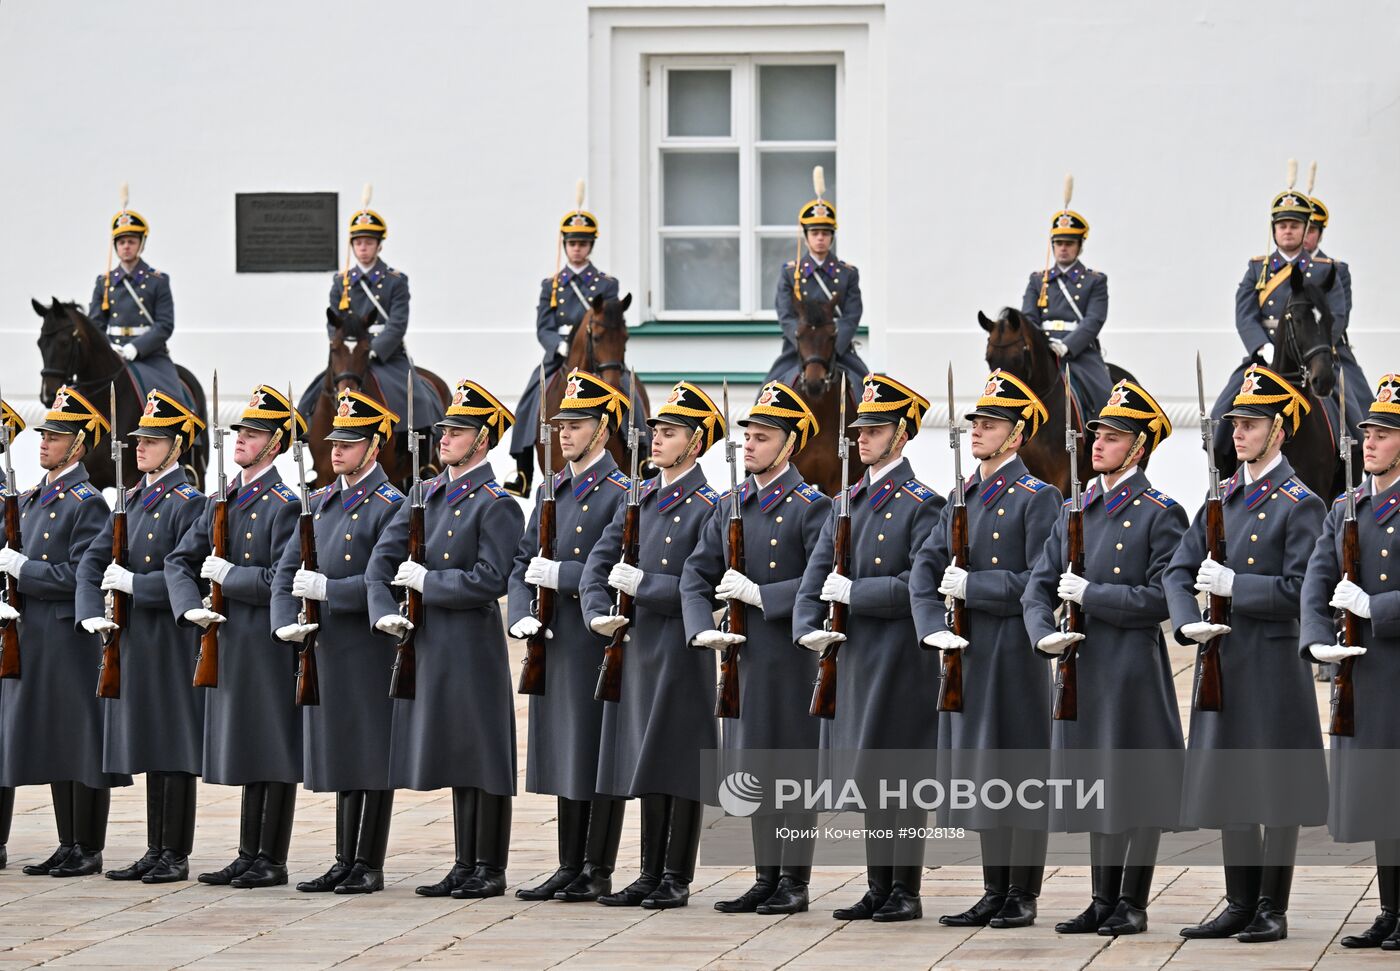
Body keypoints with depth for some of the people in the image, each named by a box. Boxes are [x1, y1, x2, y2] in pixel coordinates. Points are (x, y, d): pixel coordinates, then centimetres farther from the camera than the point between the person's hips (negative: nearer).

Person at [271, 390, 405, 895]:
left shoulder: (389, 506, -8)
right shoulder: (320, 503, 14)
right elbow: (287, 570, 11)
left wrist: (328, 589, -21)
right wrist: (285, 622, -5)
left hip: (369, 649, -7)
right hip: (324, 647, 7)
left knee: (373, 759, -2)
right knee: (341, 758, 12)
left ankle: (369, 866, 3)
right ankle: (345, 862, 18)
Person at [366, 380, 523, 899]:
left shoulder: (495, 505, -9)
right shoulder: (427, 494, 13)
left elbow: (490, 581, -18)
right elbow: (382, 559, 9)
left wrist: (425, 581, -12)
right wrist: (385, 611, -6)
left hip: (472, 649, -8)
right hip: (428, 644, 8)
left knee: (483, 759, -1)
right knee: (456, 759, 13)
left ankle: (490, 870, 4)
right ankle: (465, 867, 19)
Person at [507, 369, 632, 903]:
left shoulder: (621, 492, -8)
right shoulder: (552, 490, 14)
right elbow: (523, 562, 12)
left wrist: (562, 574, -19)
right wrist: (522, 615, -4)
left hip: (600, 643, -7)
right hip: (554, 642, 7)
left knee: (599, 756, -2)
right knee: (566, 758, 11)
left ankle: (597, 873, 3)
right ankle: (569, 869, 17)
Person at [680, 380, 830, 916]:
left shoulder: (811, 506, -6)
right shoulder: (730, 506, 12)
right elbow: (696, 574, 9)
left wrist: (760, 595, -18)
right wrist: (703, 628, -8)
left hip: (792, 656, -6)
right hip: (743, 654, 6)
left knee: (794, 767, -1)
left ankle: (795, 883, 5)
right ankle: (766, 879, 17)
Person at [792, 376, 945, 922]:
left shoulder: (922, 504, -7)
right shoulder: (847, 503, 14)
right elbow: (815, 578, 10)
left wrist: (852, 592, -16)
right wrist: (809, 628, -7)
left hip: (901, 662, -7)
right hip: (853, 657, 7)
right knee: (868, 777, 11)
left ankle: (906, 892, 2)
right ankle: (878, 890, 17)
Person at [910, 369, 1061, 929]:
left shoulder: (1038, 498, -6)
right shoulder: (963, 498, 14)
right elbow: (925, 567, 8)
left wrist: (972, 586, -16)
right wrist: (934, 626, -8)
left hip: (1015, 652, -7)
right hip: (967, 652, 7)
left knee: (1020, 772, -2)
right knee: (980, 773, 10)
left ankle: (1023, 896, 3)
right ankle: (994, 893, 17)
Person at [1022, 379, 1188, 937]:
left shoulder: (1161, 514, -5)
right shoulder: (1077, 512, 13)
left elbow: (1163, 598, -13)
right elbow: (1038, 586, 11)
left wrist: (1090, 594, -15)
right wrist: (1045, 634, -8)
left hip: (1135, 668, -6)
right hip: (1083, 668, 6)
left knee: (1138, 785, -1)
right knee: (1097, 783, 11)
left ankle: (1132, 904, 6)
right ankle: (1103, 901, 18)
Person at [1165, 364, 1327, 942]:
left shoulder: (1300, 504, -6)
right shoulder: (1222, 499, 13)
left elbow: (1299, 589, -13)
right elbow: (1178, 571, 9)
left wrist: (1233, 585, -17)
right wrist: (1189, 623, -9)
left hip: (1273, 662, -6)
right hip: (1221, 658, 7)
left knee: (1276, 787, -1)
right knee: (1227, 786, 9)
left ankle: (1272, 911, 4)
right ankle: (1240, 905, 17)